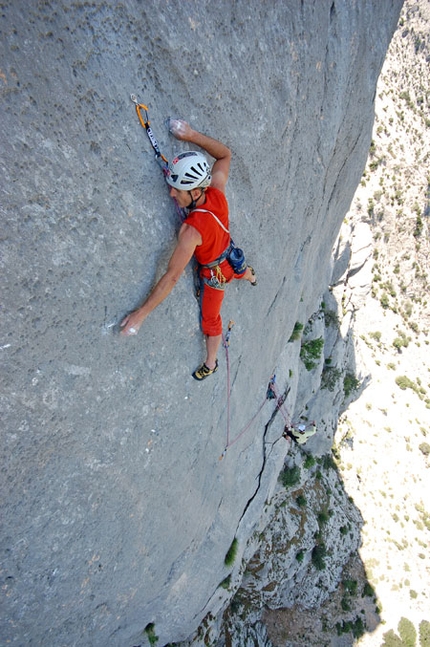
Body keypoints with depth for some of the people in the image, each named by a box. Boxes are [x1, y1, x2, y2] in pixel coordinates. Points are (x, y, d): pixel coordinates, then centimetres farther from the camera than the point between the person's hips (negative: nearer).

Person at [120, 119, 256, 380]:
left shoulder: (192, 229, -46)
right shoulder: (217, 192, -28)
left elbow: (172, 277, -46)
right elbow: (225, 154, -10)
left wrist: (141, 314, -43)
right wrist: (192, 135, -22)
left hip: (214, 273, -5)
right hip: (230, 255, 6)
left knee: (210, 319, 20)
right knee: (236, 269, 44)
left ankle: (211, 364, 45)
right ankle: (249, 275, 81)